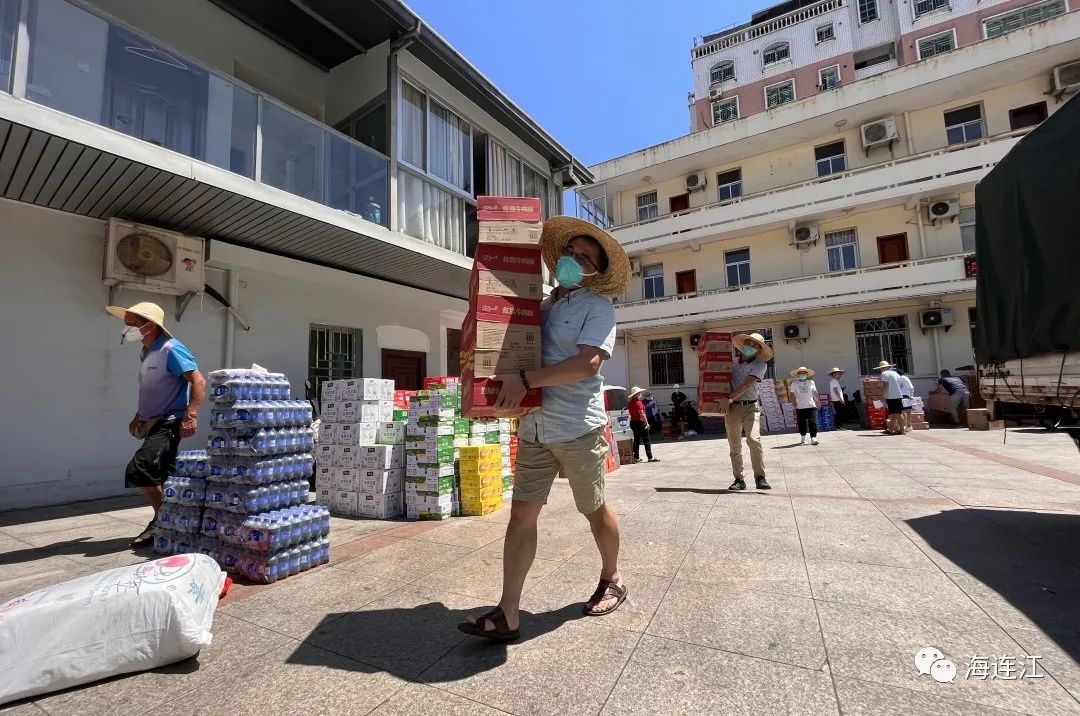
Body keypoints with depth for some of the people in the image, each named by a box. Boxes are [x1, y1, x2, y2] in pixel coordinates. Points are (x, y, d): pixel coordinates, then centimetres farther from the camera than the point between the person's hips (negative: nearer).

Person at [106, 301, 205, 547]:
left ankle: (162, 518, 1)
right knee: (160, 479, 13)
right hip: (154, 425, 10)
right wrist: (139, 417, 24)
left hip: (169, 425, -10)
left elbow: (198, 381, -22)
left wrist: (190, 416, -29)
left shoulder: (171, 349, -14)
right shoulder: (145, 354, 15)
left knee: (137, 471, -16)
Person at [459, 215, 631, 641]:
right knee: (522, 514, 3)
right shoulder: (540, 306, 14)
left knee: (594, 510, 13)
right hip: (533, 428, 5)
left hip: (578, 427, -5)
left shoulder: (598, 308, -4)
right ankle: (507, 615, 11)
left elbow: (587, 363, -19)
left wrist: (525, 380, -24)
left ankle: (611, 581, 38)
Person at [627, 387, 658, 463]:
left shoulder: (630, 403, 8)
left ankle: (636, 458, 16)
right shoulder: (638, 402, -16)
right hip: (640, 422, -8)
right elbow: (642, 414, -20)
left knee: (636, 440, 12)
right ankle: (650, 457, 0)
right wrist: (647, 422, -14)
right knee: (646, 440, -2)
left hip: (633, 422, 8)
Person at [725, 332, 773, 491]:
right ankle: (739, 479, 14)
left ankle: (760, 478, -12)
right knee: (735, 446, 5)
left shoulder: (760, 364, 2)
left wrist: (730, 398, -20)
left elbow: (746, 384, -11)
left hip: (750, 407, -3)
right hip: (732, 408, 3)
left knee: (754, 440, -21)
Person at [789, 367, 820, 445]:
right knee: (801, 424, 6)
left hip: (811, 406, 0)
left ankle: (813, 438, -3)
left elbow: (815, 393, 14)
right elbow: (792, 395, 1)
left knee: (813, 423, -8)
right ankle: (803, 439, 22)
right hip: (800, 407, 0)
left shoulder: (811, 382, 7)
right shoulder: (794, 384, 1)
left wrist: (817, 402, 8)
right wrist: (795, 404, -11)